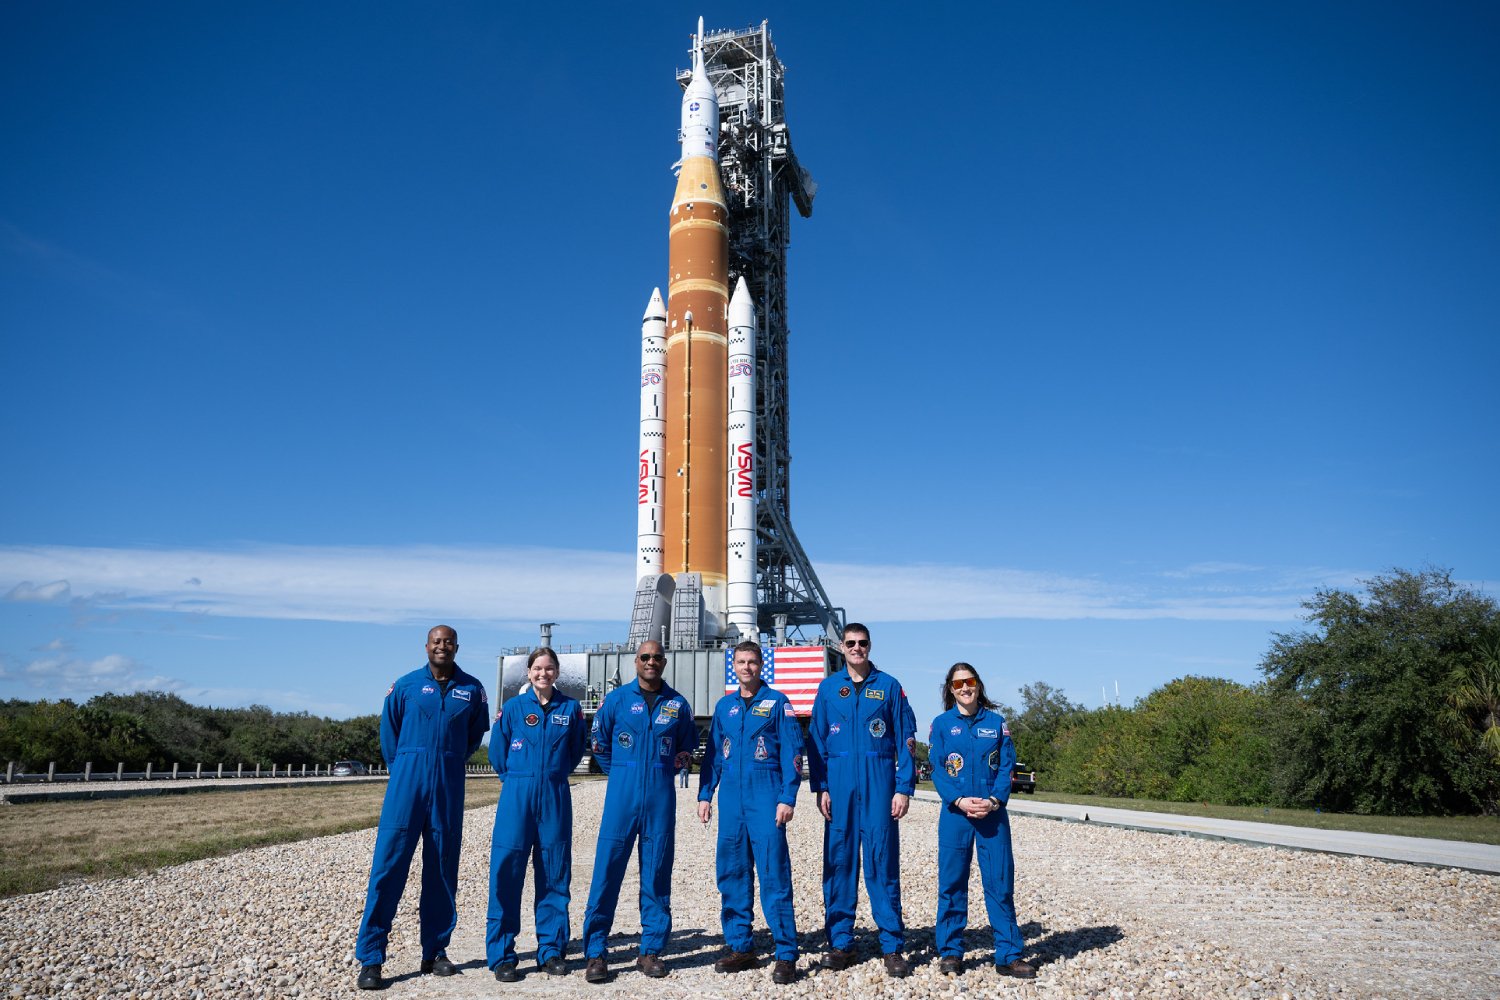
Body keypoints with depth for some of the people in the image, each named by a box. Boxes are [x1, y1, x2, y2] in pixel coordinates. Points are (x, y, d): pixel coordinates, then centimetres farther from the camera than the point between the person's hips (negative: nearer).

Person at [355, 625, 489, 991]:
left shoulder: (471, 689, 4)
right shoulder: (406, 685, 2)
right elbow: (389, 731, 14)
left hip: (449, 786, 2)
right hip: (408, 782, -2)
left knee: (443, 868, 7)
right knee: (388, 865, -6)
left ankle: (435, 952, 18)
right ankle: (369, 958, 0)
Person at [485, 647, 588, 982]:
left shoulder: (570, 708, 5)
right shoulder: (513, 707, 2)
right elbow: (497, 753, 10)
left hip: (556, 797, 1)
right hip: (517, 796, -1)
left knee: (554, 874, 5)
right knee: (507, 872, -4)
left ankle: (552, 951, 16)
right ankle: (501, 955, 5)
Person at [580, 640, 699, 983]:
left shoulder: (678, 704, 6)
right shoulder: (616, 699, 2)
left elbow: (688, 745, 20)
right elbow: (599, 743, 12)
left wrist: (666, 771, 11)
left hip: (661, 798, 2)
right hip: (621, 796, -1)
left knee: (657, 872, 5)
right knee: (607, 868, -4)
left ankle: (650, 951, 16)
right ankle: (595, 952, 5)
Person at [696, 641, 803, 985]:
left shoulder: (777, 702, 0)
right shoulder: (724, 706, 13)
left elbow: (792, 752, -4)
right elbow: (713, 754, 17)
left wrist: (787, 798, -11)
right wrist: (704, 795, 10)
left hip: (766, 798, -5)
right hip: (731, 801, 5)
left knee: (774, 875, -7)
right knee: (731, 874, 8)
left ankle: (786, 956, -1)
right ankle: (739, 947, 20)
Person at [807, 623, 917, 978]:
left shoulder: (888, 686, 5)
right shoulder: (828, 687, 9)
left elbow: (906, 740, 3)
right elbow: (816, 741, 8)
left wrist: (904, 788, -4)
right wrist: (820, 787, 0)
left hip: (879, 782, -1)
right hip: (839, 782, 2)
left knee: (883, 861, -1)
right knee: (838, 860, 4)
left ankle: (893, 946, 6)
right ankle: (840, 943, 15)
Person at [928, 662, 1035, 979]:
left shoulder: (996, 722, 7)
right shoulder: (942, 724, 4)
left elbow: (1006, 766, 3)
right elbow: (937, 769, -1)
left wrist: (995, 800, -12)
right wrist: (959, 800, -15)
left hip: (993, 812, 1)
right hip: (955, 813, -1)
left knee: (1001, 881, 1)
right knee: (952, 882, 4)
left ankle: (1008, 955, 10)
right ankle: (950, 952, 15)